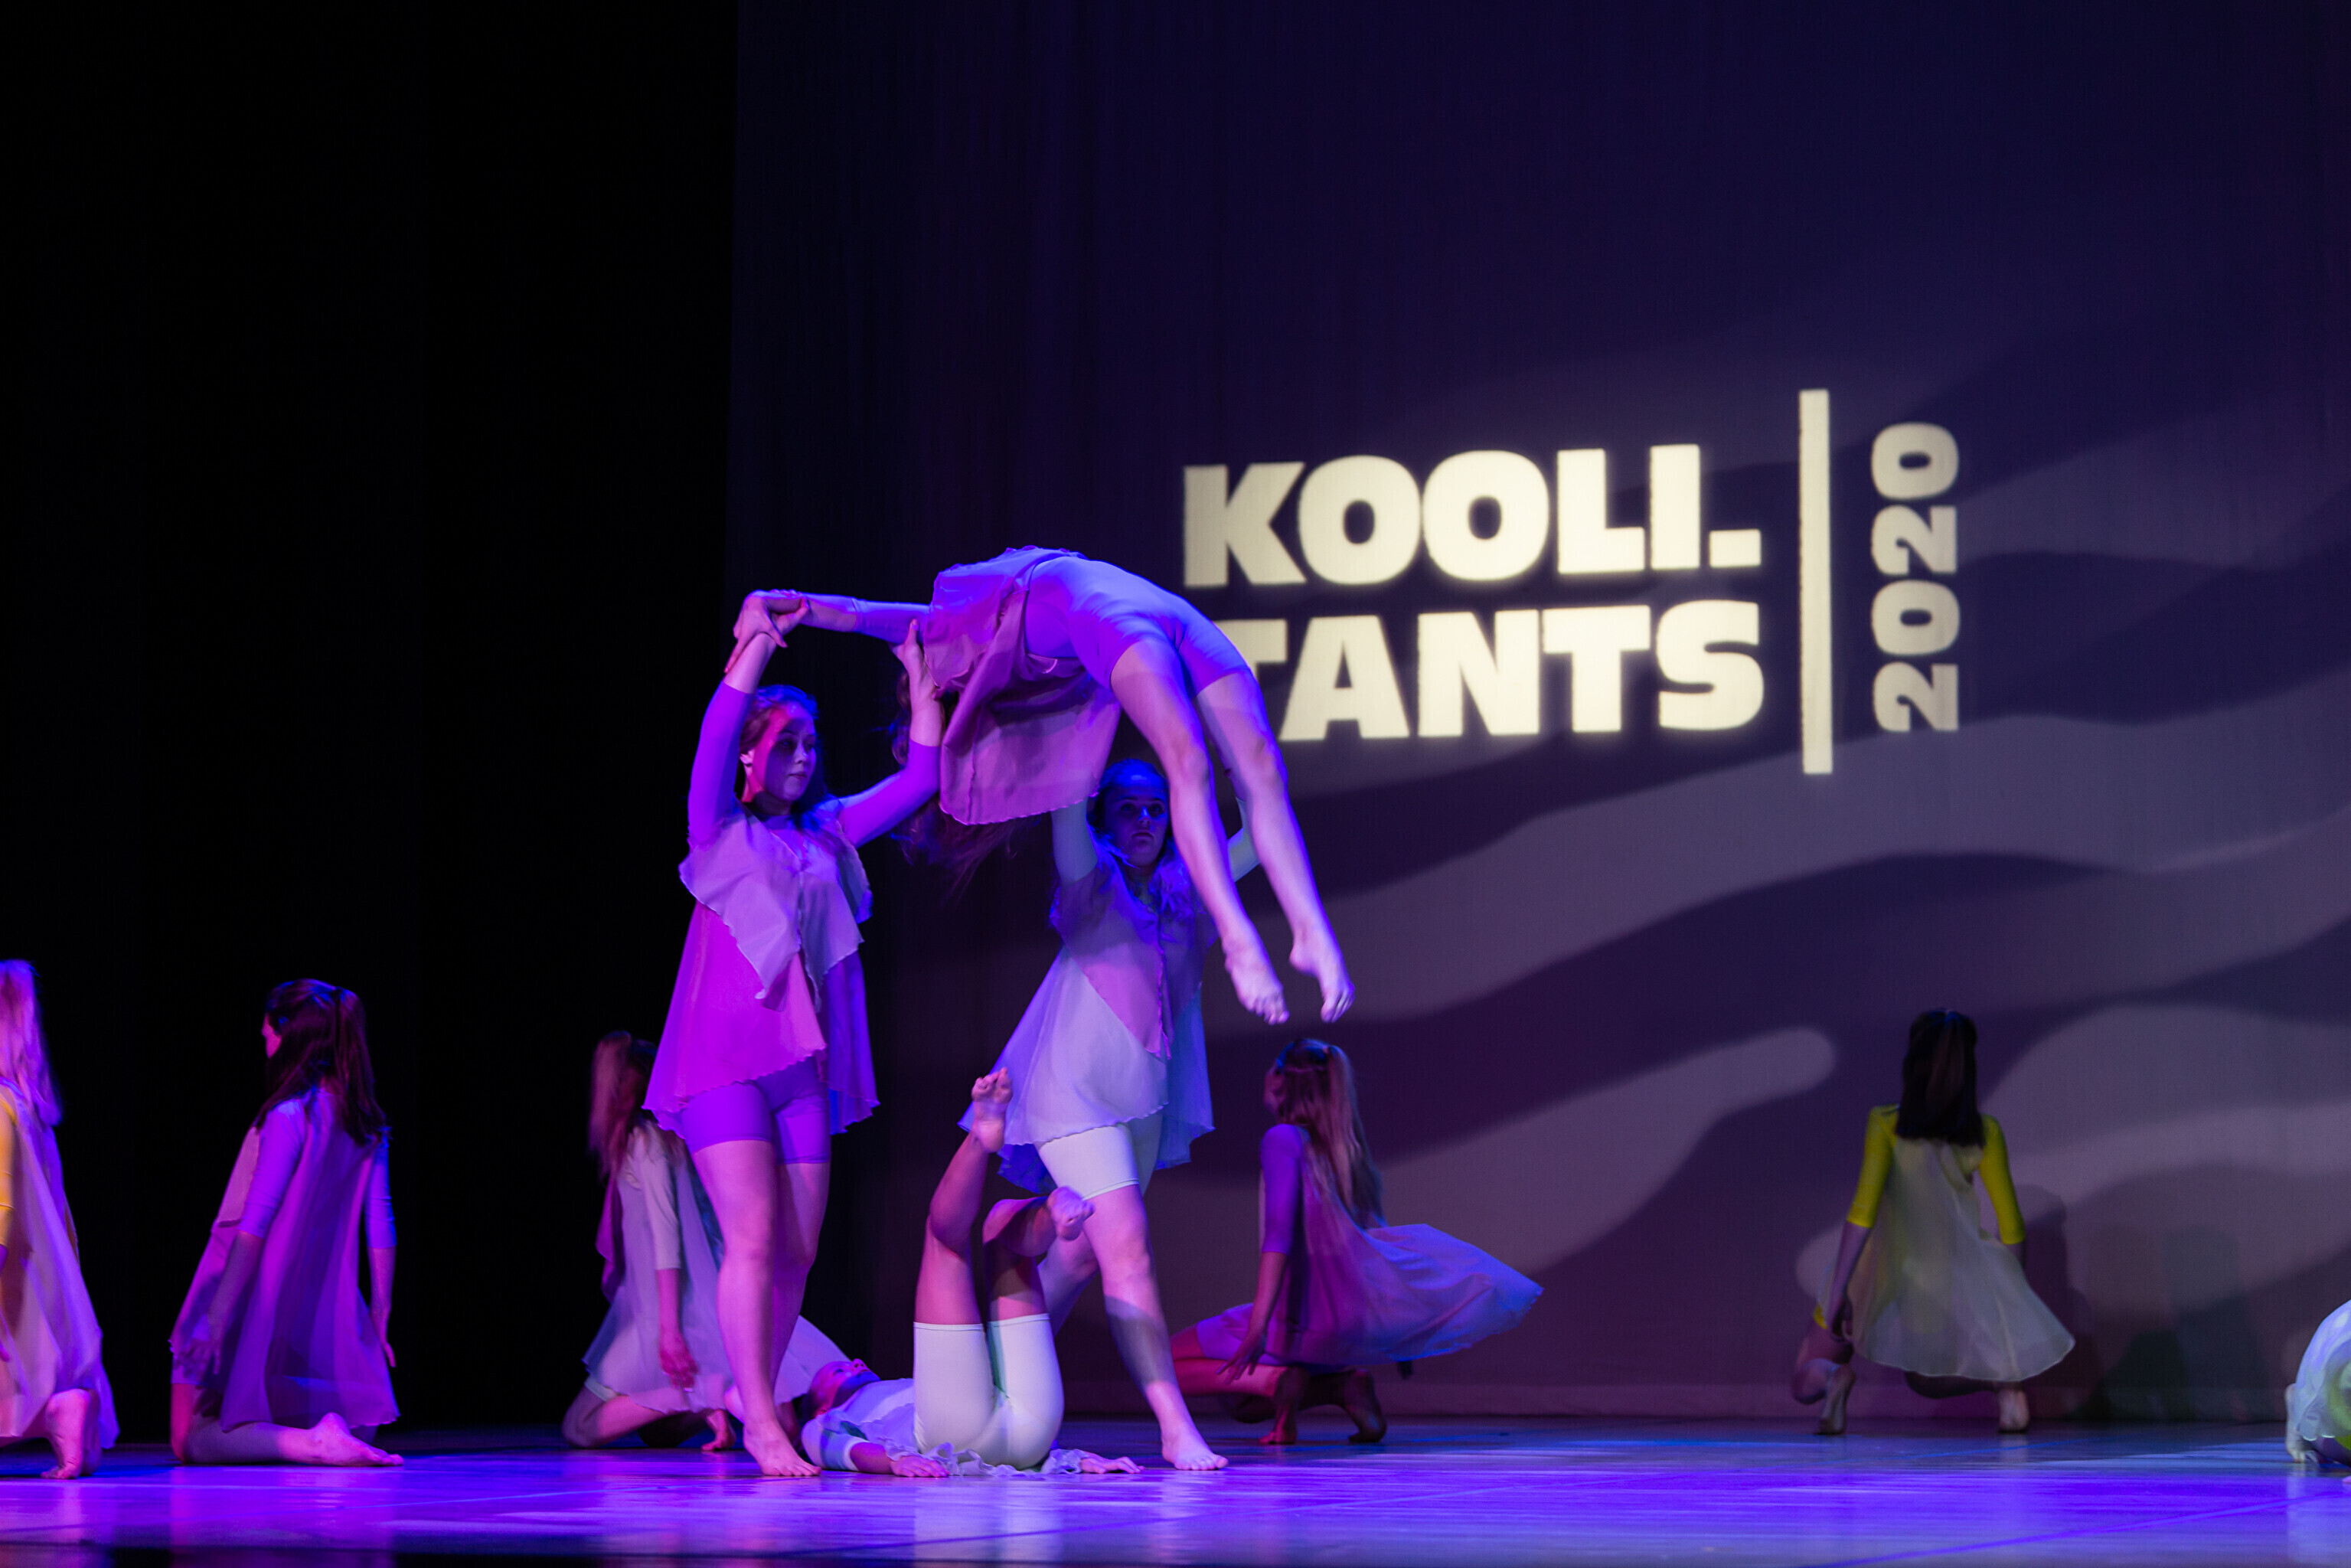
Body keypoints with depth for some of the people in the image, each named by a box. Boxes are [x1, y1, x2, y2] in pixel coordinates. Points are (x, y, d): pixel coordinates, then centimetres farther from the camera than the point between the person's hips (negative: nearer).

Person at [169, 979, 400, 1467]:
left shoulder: (290, 1115, -14)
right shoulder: (368, 1124, 7)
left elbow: (256, 1220, -19)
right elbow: (380, 1224, 10)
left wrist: (218, 1312, -20)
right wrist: (380, 1312, 17)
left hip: (265, 1304, -7)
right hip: (328, 1310, 7)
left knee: (195, 1439, -4)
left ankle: (311, 1444, -24)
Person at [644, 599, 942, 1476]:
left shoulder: (828, 836, 16)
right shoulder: (720, 830, 4)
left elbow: (921, 775, 15)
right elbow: (715, 732, -11)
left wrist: (920, 679, 10)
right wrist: (760, 641, -17)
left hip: (803, 1065, 5)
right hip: (724, 1059, -5)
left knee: (797, 1252, 3)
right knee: (752, 1238, -14)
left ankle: (754, 1400, 16)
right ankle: (761, 1425, -16)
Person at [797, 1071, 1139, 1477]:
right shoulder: (825, 1426, 35)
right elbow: (844, 1450, 8)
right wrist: (894, 1459, -16)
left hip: (1029, 1429, 4)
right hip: (955, 1433, -4)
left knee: (1008, 1219, 8)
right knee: (945, 1223, -1)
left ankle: (1062, 1212, -30)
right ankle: (982, 1135, -34)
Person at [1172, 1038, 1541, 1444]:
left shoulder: (1284, 1139, -10)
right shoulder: (1348, 1149, 13)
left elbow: (1280, 1232, -22)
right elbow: (1375, 1232, 21)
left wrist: (1259, 1324, -28)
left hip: (1307, 1320, -8)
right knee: (1239, 1401, 26)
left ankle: (1280, 1380, -16)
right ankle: (1345, 1383, 4)